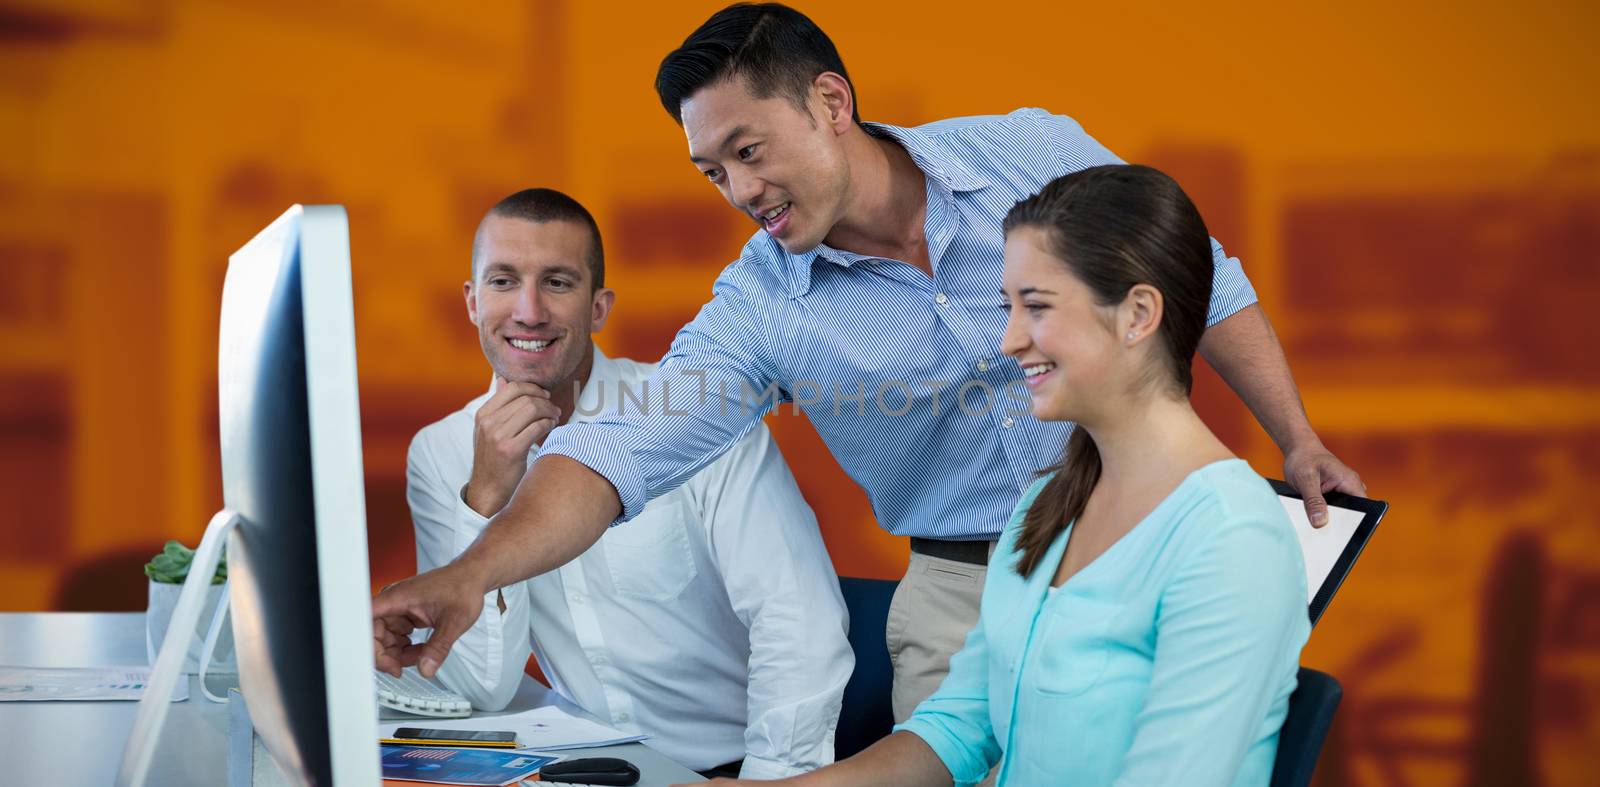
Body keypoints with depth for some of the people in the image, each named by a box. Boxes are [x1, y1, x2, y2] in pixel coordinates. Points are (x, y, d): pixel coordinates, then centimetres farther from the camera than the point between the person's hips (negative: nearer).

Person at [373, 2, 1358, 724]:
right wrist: (474, 572, -37)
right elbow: (624, 449, -21)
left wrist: (1298, 440, 0)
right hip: (964, 595, 1)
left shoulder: (1035, 154, -8)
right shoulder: (759, 310, -9)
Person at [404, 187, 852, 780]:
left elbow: (802, 628, -14)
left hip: (735, 766, -2)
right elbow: (480, 689, -5)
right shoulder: (439, 454, 2)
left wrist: (771, 778, -25)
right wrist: (487, 498, -15)